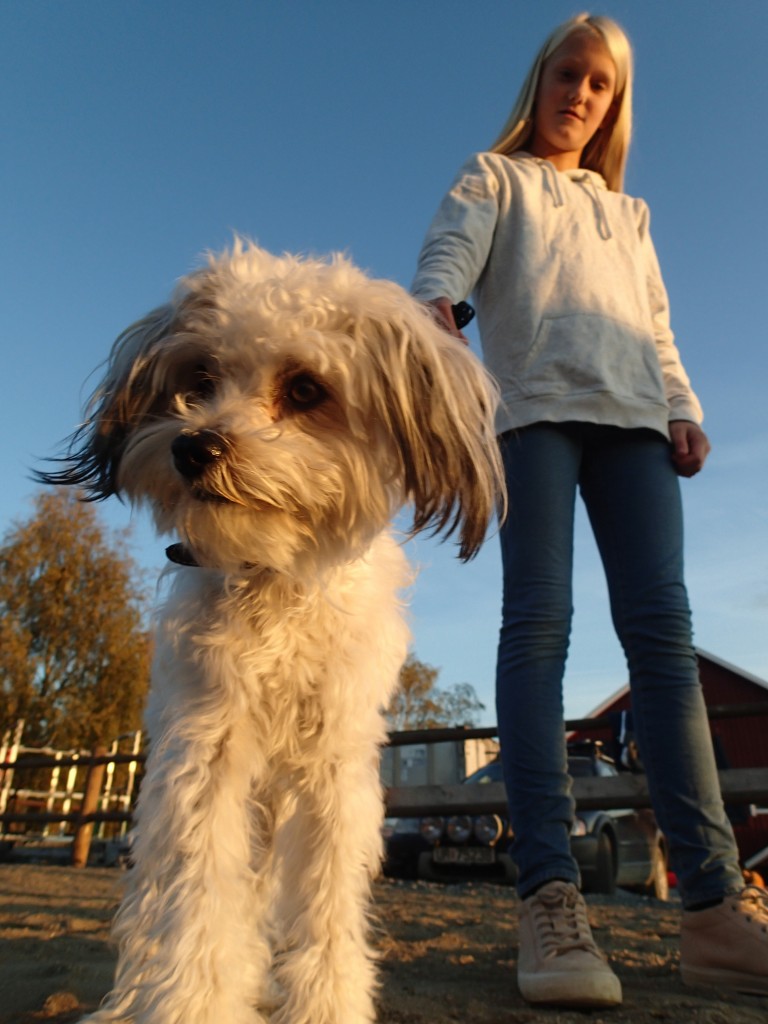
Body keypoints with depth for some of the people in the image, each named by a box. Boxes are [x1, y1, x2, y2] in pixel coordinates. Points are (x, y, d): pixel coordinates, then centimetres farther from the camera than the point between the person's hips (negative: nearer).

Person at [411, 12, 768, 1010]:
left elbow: (658, 327, 26)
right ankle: (549, 892, -17)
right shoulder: (493, 178, 25)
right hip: (535, 403, -3)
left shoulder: (629, 215, 36)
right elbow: (449, 253, 3)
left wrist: (683, 407, 7)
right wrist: (434, 304, -21)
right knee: (539, 618, -17)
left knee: (661, 626, -10)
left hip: (633, 416, 4)